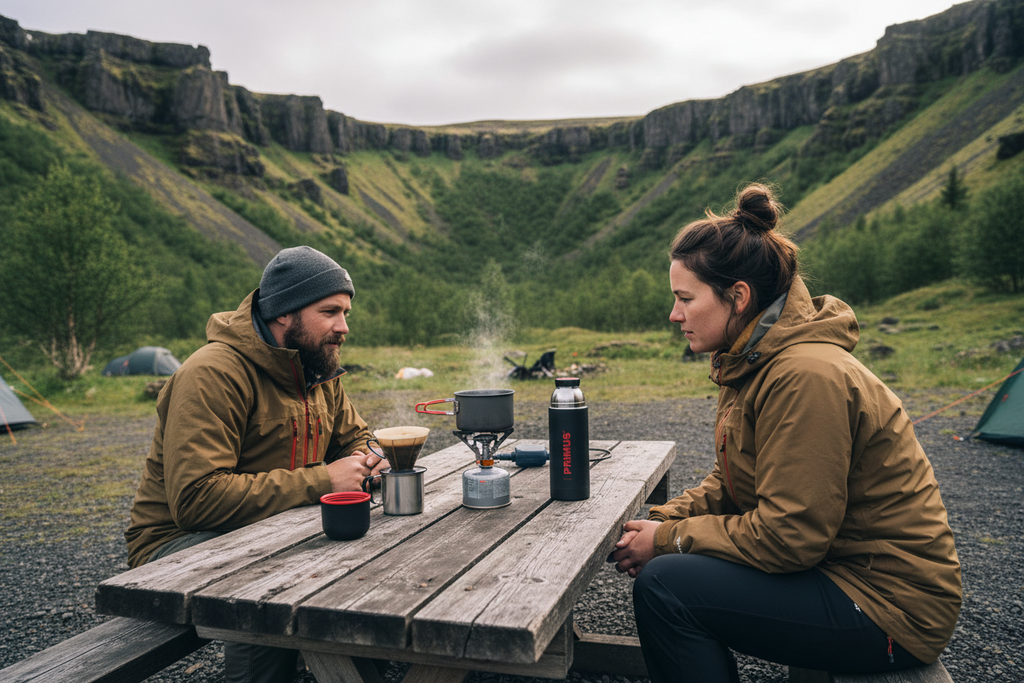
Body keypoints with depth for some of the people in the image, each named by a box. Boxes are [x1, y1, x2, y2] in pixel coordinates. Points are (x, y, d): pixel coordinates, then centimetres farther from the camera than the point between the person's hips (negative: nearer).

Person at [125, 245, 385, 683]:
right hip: (181, 539, -7)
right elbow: (196, 498, -31)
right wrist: (320, 481, -28)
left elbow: (353, 436, 19)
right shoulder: (213, 374, -23)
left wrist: (368, 460, -7)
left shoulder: (319, 372, 4)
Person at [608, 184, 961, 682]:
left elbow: (787, 536, -25)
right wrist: (660, 522, -3)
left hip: (889, 606, -9)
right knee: (661, 555, 5)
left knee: (663, 583, -20)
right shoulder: (752, 361, 5)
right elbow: (729, 484, 12)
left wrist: (669, 539, -15)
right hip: (834, 562, 9)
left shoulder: (805, 377, -27)